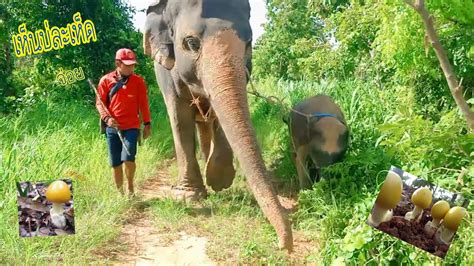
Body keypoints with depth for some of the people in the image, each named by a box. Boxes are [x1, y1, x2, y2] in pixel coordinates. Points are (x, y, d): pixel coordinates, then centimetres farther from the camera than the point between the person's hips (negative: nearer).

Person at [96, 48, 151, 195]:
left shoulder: (138, 81, 3)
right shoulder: (106, 80, 2)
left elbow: (143, 104, 6)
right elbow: (99, 102, 4)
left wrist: (147, 124, 6)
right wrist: (107, 118, -12)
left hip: (131, 127, -1)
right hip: (112, 128, 1)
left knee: (128, 158, -17)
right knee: (115, 163, 6)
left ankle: (130, 187, 7)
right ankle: (120, 193, 21)